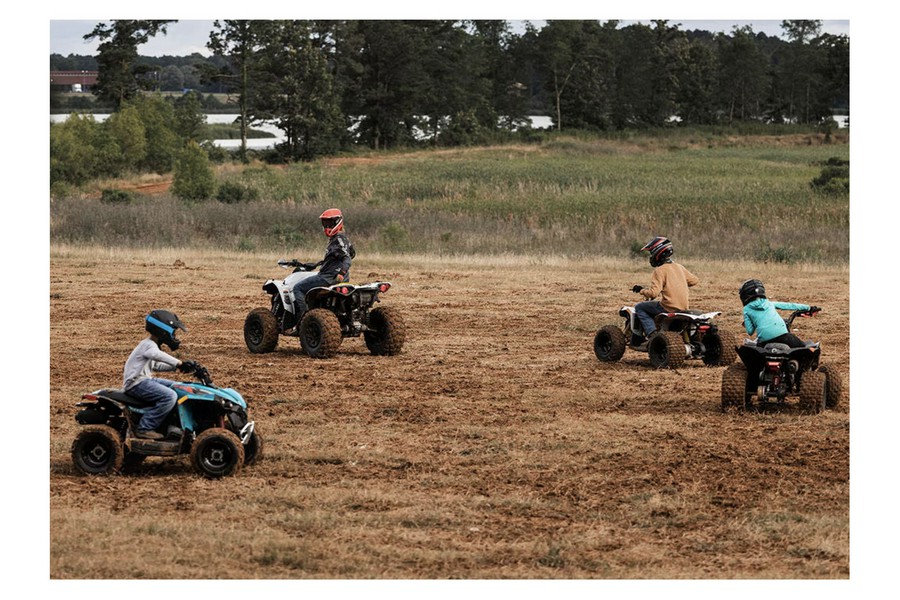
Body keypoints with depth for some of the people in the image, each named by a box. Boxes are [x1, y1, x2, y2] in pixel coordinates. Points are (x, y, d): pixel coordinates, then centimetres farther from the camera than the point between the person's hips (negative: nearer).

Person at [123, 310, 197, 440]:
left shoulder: (150, 344, 18)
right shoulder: (148, 345, -16)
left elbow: (156, 365, 29)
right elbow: (157, 355, -39)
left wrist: (176, 367, 16)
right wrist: (179, 363, -44)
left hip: (145, 379, 11)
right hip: (136, 383, -11)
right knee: (170, 396, -26)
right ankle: (145, 428, -23)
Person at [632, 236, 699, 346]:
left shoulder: (660, 271, -12)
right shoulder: (679, 267, 12)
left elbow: (653, 292, -20)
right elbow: (694, 280, 21)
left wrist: (641, 290, -1)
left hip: (669, 307, -8)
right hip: (684, 307, 8)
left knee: (639, 307, 4)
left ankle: (651, 333, -10)